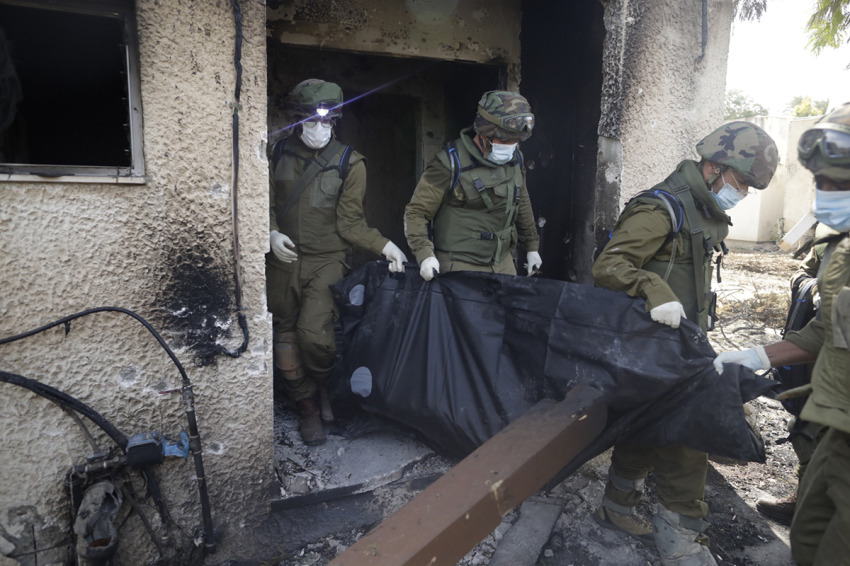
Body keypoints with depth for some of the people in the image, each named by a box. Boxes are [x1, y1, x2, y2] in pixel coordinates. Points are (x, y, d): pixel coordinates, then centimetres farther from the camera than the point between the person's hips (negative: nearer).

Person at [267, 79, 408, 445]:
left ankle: (326, 385, 14)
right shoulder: (279, 153, 5)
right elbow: (267, 203, 12)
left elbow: (349, 222, -3)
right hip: (282, 260, 4)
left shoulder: (349, 163, -2)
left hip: (326, 261, -3)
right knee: (285, 338, 7)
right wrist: (271, 233, -8)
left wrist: (384, 245, -17)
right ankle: (308, 408, 27)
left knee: (314, 332, -20)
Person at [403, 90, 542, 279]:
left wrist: (532, 246, 22)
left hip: (503, 263, 6)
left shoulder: (514, 158, 3)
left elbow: (522, 203, 18)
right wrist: (425, 254, -26)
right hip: (460, 267, -6)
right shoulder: (451, 163, -17)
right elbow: (416, 211, -14)